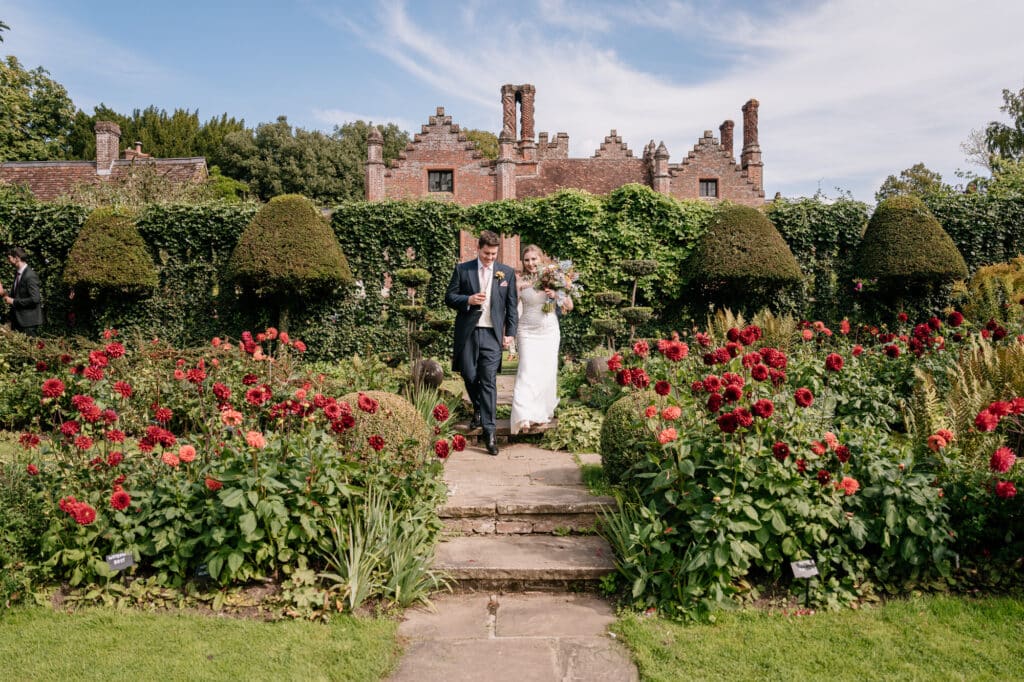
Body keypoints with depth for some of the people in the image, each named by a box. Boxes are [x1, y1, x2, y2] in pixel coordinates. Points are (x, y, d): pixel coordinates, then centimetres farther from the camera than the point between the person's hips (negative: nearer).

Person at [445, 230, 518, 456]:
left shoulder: (507, 272, 7)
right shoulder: (462, 269, 5)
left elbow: (512, 305, 7)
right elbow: (449, 297, 5)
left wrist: (510, 332, 1)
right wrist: (468, 299, -14)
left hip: (492, 333, -1)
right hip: (467, 332, 1)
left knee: (489, 381, -6)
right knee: (469, 376, 7)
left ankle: (489, 431, -5)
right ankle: (478, 410, 36)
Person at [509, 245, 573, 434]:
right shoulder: (521, 282, 0)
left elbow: (569, 306, 4)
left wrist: (556, 295, -12)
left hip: (549, 332, 2)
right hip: (527, 332, -2)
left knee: (547, 372, 7)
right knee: (527, 371, -14)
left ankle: (543, 412, 25)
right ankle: (524, 417, -18)